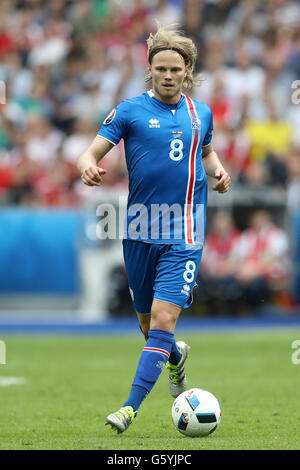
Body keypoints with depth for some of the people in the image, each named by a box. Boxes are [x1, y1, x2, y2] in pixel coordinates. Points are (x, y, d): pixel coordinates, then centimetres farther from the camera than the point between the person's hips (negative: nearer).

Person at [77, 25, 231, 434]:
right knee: (147, 323, 13)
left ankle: (131, 407, -14)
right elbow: (92, 152, -6)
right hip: (140, 231, 0)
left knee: (163, 320, -15)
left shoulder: (201, 113, 9)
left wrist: (217, 171, 6)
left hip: (185, 234, 0)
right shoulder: (130, 110, -1)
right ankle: (176, 356, 48)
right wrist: (89, 168, -29)